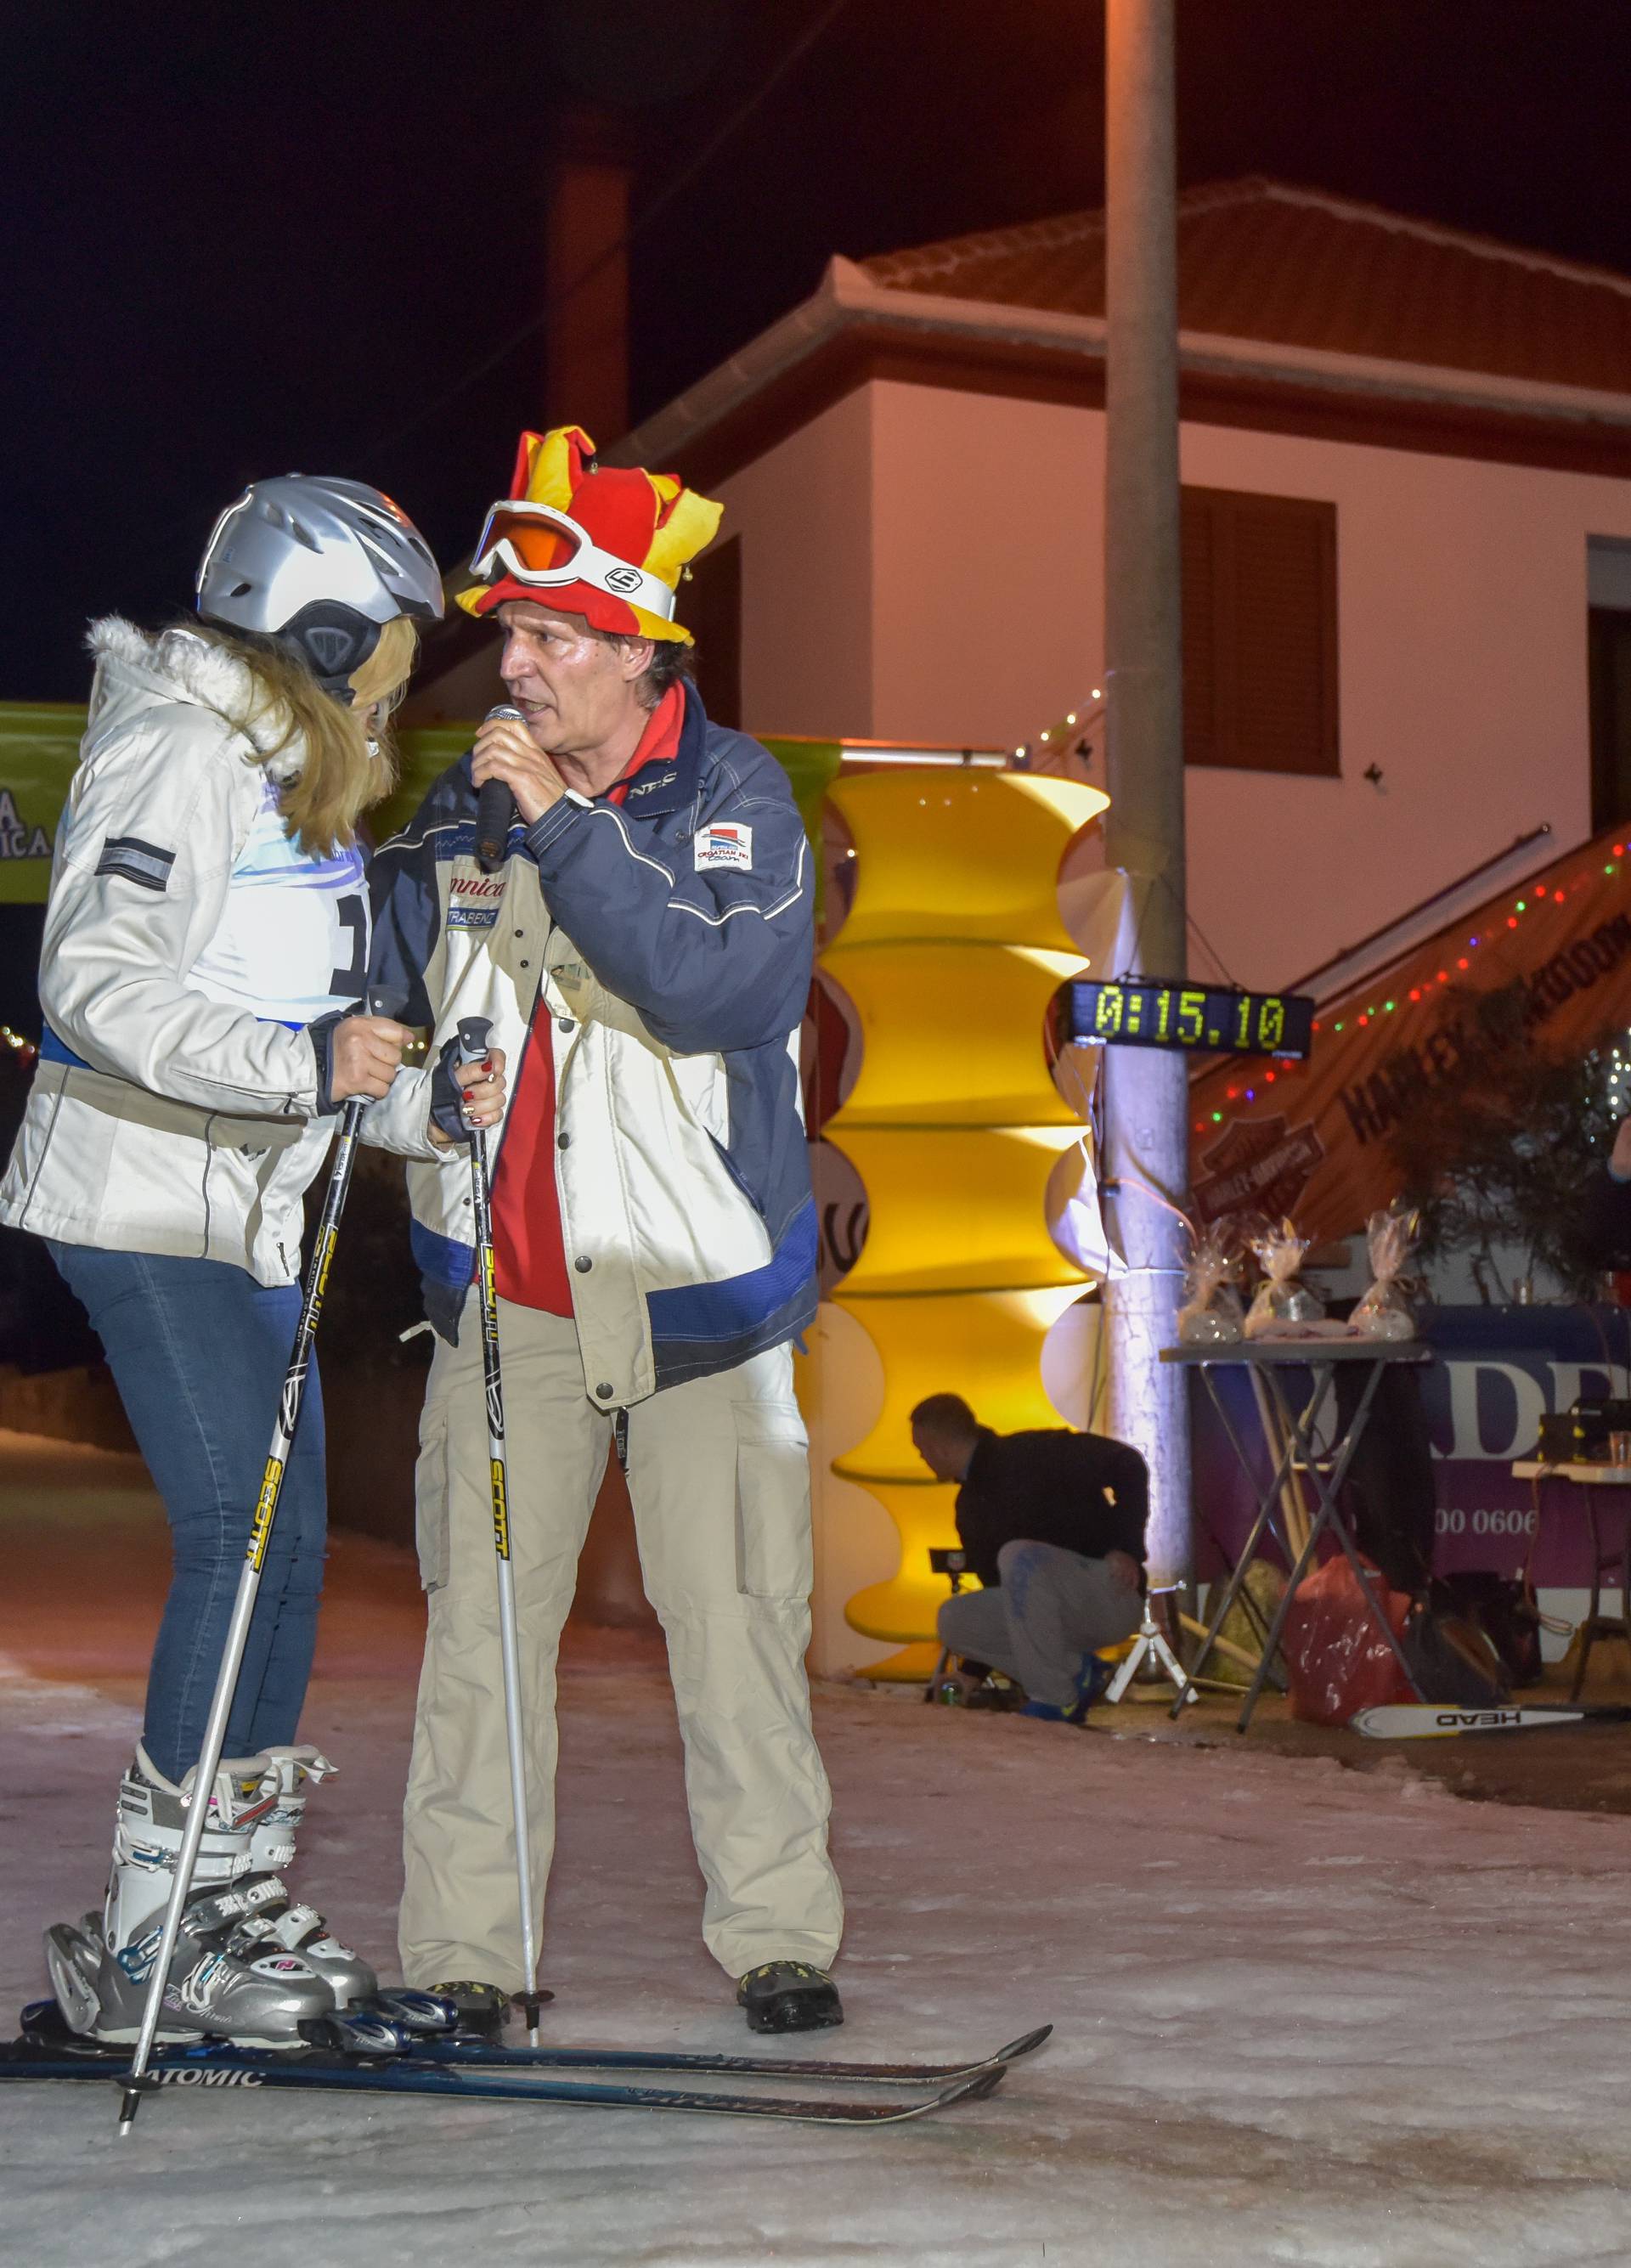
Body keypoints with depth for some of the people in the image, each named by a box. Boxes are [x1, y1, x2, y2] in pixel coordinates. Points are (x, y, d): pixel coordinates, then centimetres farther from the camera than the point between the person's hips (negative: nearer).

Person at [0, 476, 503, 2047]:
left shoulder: (299, 767, 16)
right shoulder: (178, 751, -14)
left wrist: (419, 1079, 7)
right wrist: (306, 1065, -26)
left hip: (251, 1209, 10)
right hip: (142, 1202, -10)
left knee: (289, 1540, 8)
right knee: (235, 1537, -12)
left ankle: (241, 1903, 18)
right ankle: (142, 1946, -3)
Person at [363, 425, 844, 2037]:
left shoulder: (734, 797, -4)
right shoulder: (458, 813, 7)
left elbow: (727, 992, -21)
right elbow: (380, 1011, 19)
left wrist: (567, 827, -22)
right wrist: (409, 1091, -2)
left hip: (698, 1282, -3)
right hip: (504, 1286, 3)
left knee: (733, 1623, 2)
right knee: (481, 1620, 1)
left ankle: (775, 1933, 15)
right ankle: (461, 1950, 11)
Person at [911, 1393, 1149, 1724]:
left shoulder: (1029, 1454, -10)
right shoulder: (969, 1508, 15)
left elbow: (1125, 1462, -16)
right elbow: (996, 1583, 24)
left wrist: (1126, 1548, -23)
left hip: (1111, 1595, -8)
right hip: (1067, 1618, 8)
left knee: (1019, 1556, -33)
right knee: (954, 1619, -7)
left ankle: (1054, 1698, -23)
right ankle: (1077, 1673, -3)